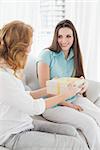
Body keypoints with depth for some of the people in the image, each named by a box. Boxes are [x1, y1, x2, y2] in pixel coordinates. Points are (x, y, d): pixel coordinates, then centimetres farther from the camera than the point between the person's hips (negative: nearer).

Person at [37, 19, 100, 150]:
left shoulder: (74, 55, 10)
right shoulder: (47, 55, -8)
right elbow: (45, 87, -11)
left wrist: (83, 85, -7)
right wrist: (66, 104, -15)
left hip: (75, 99, 6)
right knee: (89, 123, -24)